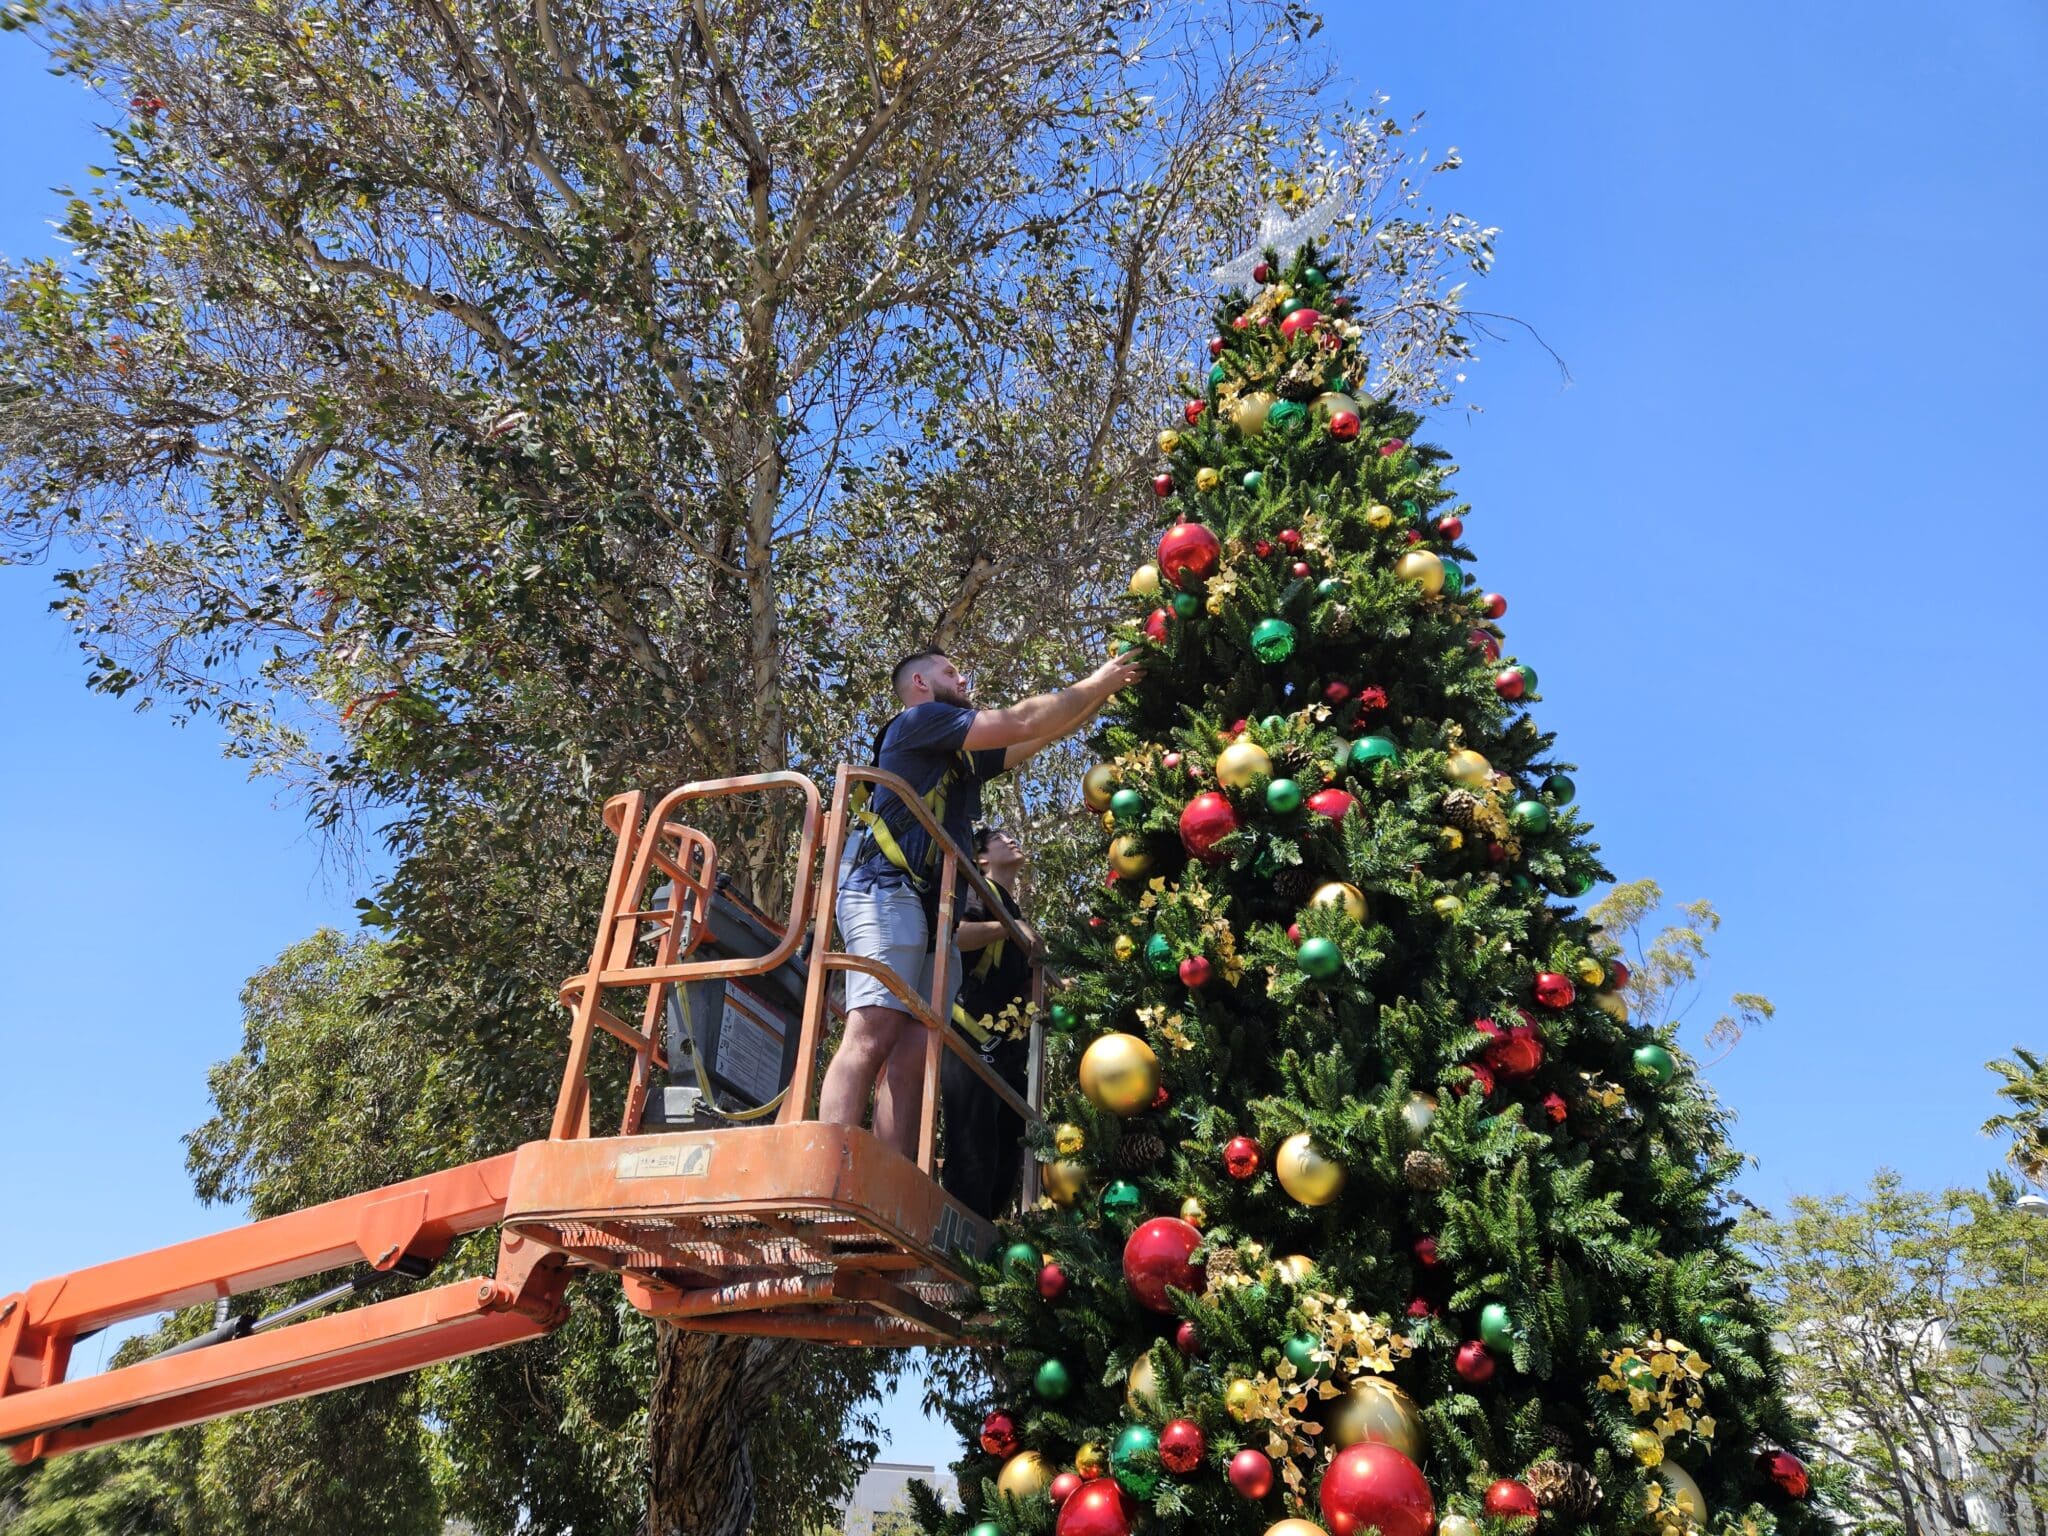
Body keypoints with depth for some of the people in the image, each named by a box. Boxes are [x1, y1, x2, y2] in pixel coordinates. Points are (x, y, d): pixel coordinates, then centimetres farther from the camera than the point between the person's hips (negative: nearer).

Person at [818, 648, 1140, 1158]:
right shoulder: (917, 721, 5)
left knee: (914, 1057, -5)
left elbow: (1045, 734, 34)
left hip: (934, 909, 9)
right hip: (889, 890, -9)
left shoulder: (964, 756, 31)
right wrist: (1096, 682, 10)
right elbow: (1023, 723, 1)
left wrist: (1106, 691, 28)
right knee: (871, 1036, -21)